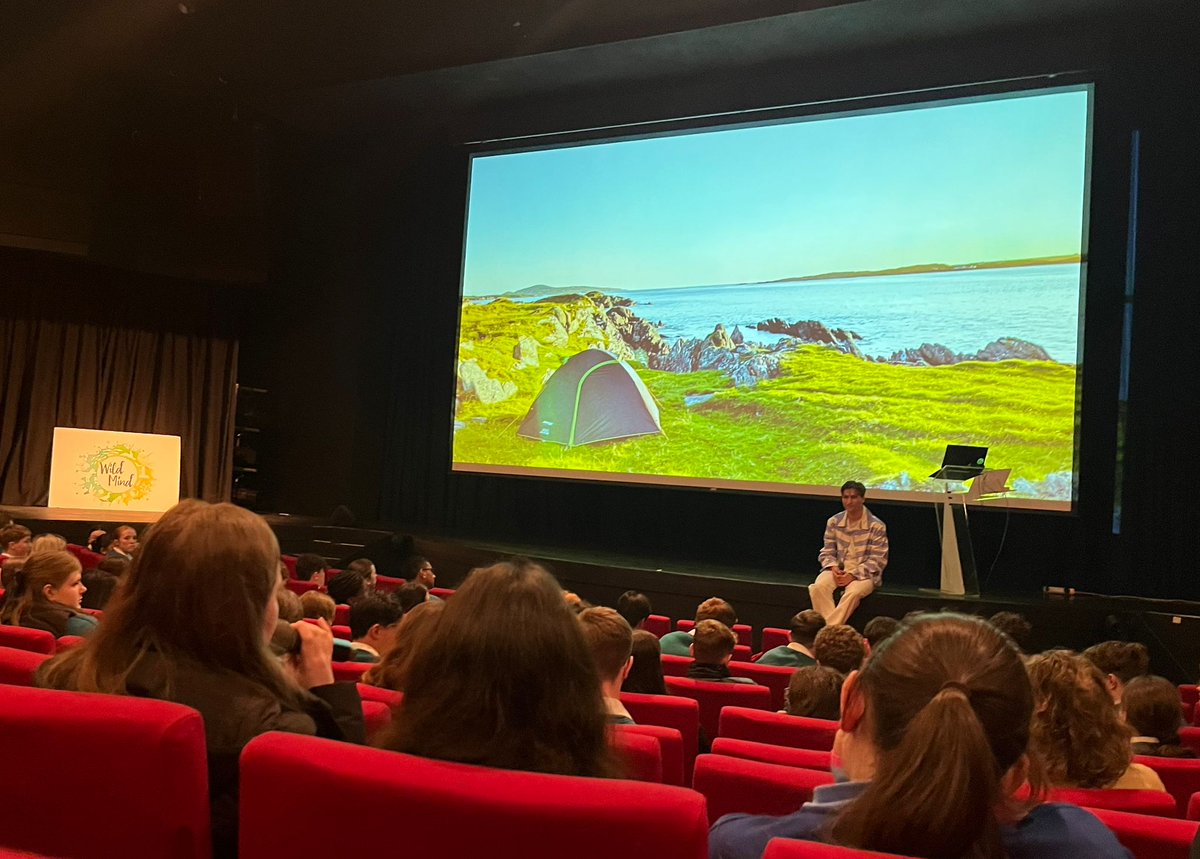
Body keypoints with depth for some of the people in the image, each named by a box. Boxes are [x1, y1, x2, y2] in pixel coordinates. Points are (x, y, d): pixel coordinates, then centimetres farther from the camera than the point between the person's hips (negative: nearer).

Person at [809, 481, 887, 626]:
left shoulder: (876, 526, -7)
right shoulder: (834, 522, 6)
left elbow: (877, 560, -9)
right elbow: (827, 552, 10)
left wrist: (853, 574, -19)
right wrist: (833, 568, -12)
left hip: (864, 574, -3)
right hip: (838, 570, 3)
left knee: (853, 592, -37)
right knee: (817, 587, -29)